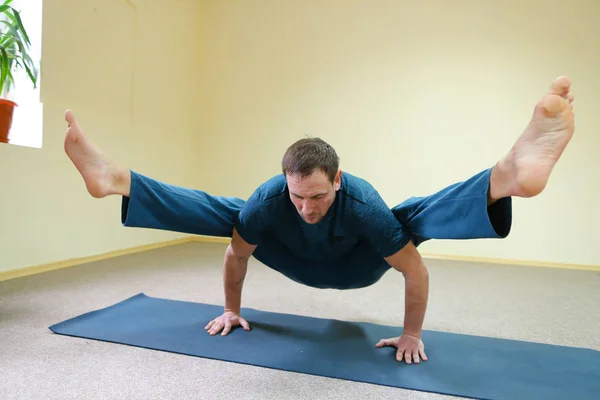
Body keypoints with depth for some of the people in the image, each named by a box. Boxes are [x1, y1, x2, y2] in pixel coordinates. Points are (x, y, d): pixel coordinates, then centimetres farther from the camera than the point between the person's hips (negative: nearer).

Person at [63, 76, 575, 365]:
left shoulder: (362, 201, -41)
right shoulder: (269, 198, -34)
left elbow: (416, 270, -32)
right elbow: (236, 255, -17)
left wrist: (411, 334, -22)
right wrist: (232, 310, -7)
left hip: (357, 265, -1)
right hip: (301, 264, 1)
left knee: (416, 217, -28)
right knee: (224, 213, -15)